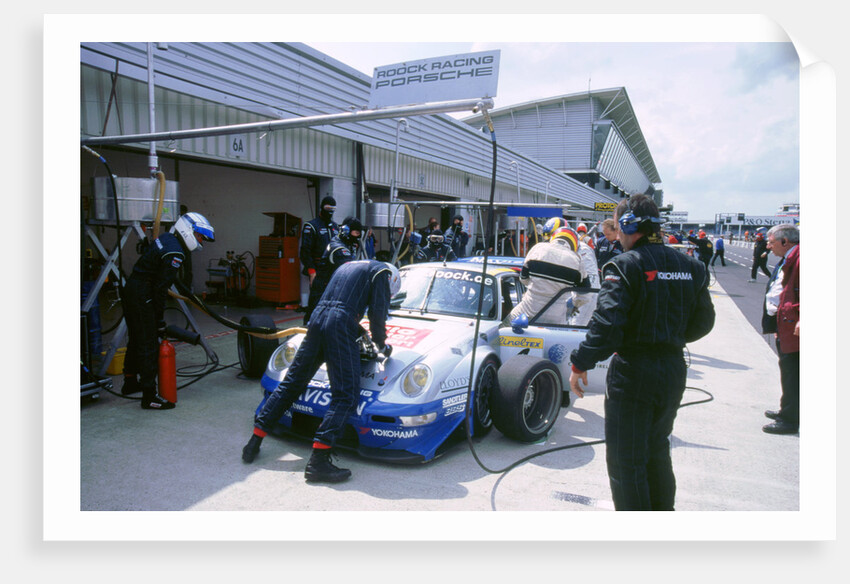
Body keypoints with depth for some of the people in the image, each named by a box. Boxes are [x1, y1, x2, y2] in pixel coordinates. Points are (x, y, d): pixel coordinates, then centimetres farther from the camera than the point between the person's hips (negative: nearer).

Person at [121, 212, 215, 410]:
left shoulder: (165, 238, 10)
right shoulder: (175, 253, -20)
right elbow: (161, 288, -21)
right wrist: (160, 321, -14)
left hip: (131, 288, 11)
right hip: (141, 295, -11)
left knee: (136, 340, 23)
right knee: (149, 345, -7)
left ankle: (130, 382, 40)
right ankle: (149, 397, -3)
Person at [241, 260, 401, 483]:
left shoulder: (347, 266, 32)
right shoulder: (382, 272, 10)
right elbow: (377, 314, 1)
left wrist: (360, 332, 36)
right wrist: (381, 345, 16)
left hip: (317, 321, 8)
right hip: (341, 330, -7)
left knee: (290, 384, 14)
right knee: (345, 395, -6)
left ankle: (254, 441, 18)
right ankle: (318, 460, -14)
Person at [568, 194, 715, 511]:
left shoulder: (625, 265, -14)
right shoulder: (690, 265, 7)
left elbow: (606, 324, -24)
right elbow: (703, 321, 14)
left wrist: (580, 364, -15)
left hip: (633, 372, -7)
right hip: (674, 370, 8)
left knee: (625, 460, 5)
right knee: (657, 450, 26)